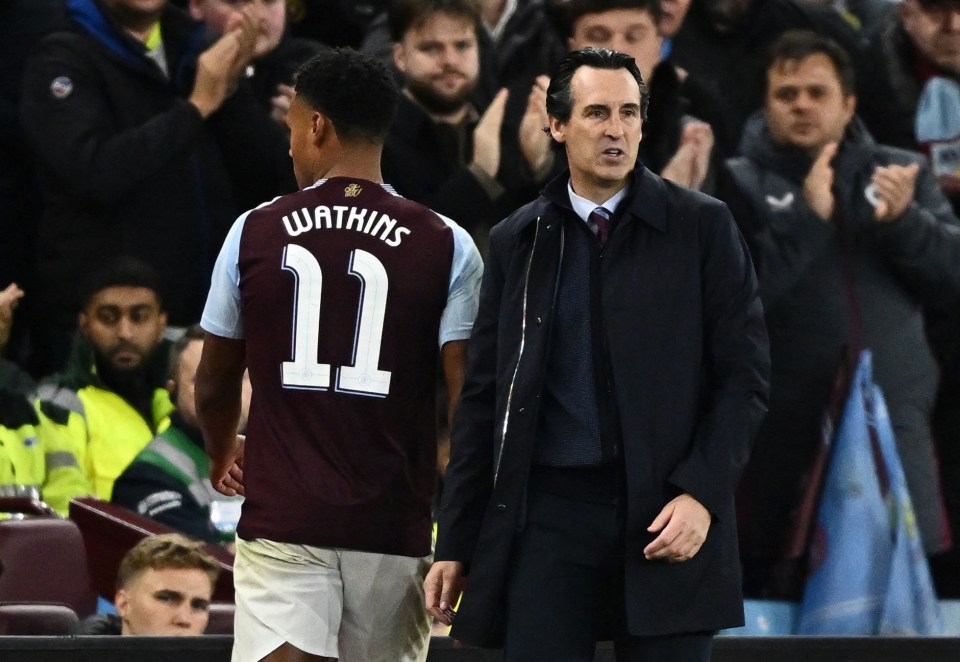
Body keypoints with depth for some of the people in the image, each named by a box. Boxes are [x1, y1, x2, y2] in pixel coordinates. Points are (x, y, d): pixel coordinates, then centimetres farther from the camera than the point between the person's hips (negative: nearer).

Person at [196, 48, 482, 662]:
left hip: (280, 519, -1)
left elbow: (215, 383, 14)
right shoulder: (445, 247, -1)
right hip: (393, 521, 1)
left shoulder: (255, 232, 3)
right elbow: (468, 398, -7)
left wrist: (223, 454, 35)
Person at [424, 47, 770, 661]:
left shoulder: (703, 227, 3)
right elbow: (483, 398, 13)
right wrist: (455, 544, 9)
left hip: (667, 515, -2)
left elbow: (744, 376, 1)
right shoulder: (518, 241, 10)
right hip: (549, 512, 2)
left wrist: (701, 494, -13)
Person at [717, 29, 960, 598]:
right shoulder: (741, 183, 4)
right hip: (787, 433, -2)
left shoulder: (904, 173, 14)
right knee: (777, 591, -1)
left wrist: (903, 220, -12)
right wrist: (806, 216, -16)